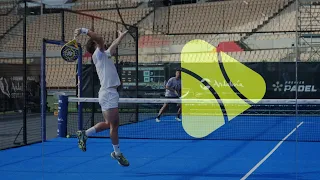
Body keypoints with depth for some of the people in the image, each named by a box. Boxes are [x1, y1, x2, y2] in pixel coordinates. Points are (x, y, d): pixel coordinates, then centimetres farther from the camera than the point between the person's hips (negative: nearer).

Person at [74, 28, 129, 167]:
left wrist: (121, 36, 49)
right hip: (108, 93, -10)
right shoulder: (98, 55, -5)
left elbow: (114, 46, 37)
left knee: (108, 124, 14)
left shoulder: (105, 55, 21)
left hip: (109, 93, 10)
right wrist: (84, 30, -28)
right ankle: (117, 153, 8)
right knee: (114, 125, -2)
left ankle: (84, 134, 23)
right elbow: (99, 39, -23)